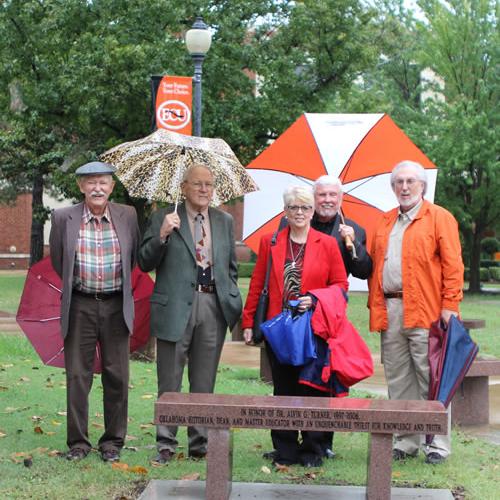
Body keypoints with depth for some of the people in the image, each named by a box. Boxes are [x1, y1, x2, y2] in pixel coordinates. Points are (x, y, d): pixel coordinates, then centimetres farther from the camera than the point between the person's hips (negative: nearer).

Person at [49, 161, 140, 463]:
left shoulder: (127, 216, 0)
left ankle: (113, 442, 17)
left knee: (117, 376, 5)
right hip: (80, 306, 0)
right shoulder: (64, 217, -3)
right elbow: (57, 260, 10)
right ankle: (78, 443, 14)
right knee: (77, 376, 4)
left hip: (116, 306, 1)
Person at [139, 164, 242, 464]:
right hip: (175, 307, -3)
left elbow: (232, 267, 19)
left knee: (204, 382, 9)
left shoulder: (225, 221, 14)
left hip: (213, 306, 3)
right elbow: (145, 263, -3)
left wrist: (233, 301, 11)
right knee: (170, 382, 2)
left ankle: (199, 443, 18)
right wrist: (161, 236, -18)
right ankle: (166, 444, 11)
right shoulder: (164, 218, 2)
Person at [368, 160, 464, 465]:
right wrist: (375, 305, 9)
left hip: (424, 313, -6)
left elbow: (453, 265, -4)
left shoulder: (440, 218, 2)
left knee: (431, 380, -3)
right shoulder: (386, 222, 19)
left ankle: (438, 445, 4)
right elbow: (375, 265, 19)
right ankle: (407, 442, 17)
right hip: (390, 312, 6)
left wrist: (449, 305, -12)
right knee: (398, 381, 9)